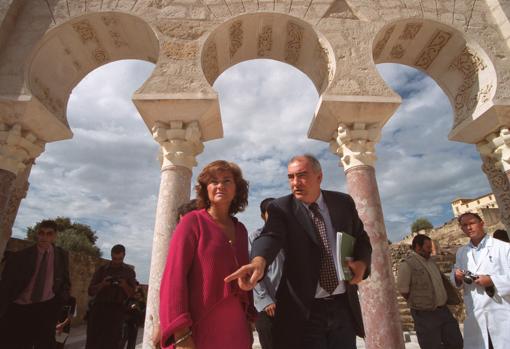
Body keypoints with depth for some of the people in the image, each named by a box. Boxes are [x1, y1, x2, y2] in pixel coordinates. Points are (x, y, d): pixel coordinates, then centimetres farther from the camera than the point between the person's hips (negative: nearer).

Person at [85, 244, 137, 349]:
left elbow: (132, 294, 4)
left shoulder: (129, 272, 6)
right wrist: (102, 284, -14)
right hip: (99, 308, 1)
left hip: (117, 310, -1)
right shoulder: (102, 269, 7)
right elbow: (91, 291, 4)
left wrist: (124, 285, -15)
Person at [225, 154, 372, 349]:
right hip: (304, 310, -3)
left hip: (343, 306, 3)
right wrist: (259, 262, -49)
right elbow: (270, 236, -27)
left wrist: (361, 262, -8)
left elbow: (362, 240, 13)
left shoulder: (344, 202, 2)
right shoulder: (281, 208, -9)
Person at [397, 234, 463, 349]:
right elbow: (403, 291, -14)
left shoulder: (430, 261, 10)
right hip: (425, 315, -8)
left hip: (443, 310, 8)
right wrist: (418, 304, -2)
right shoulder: (407, 264, -18)